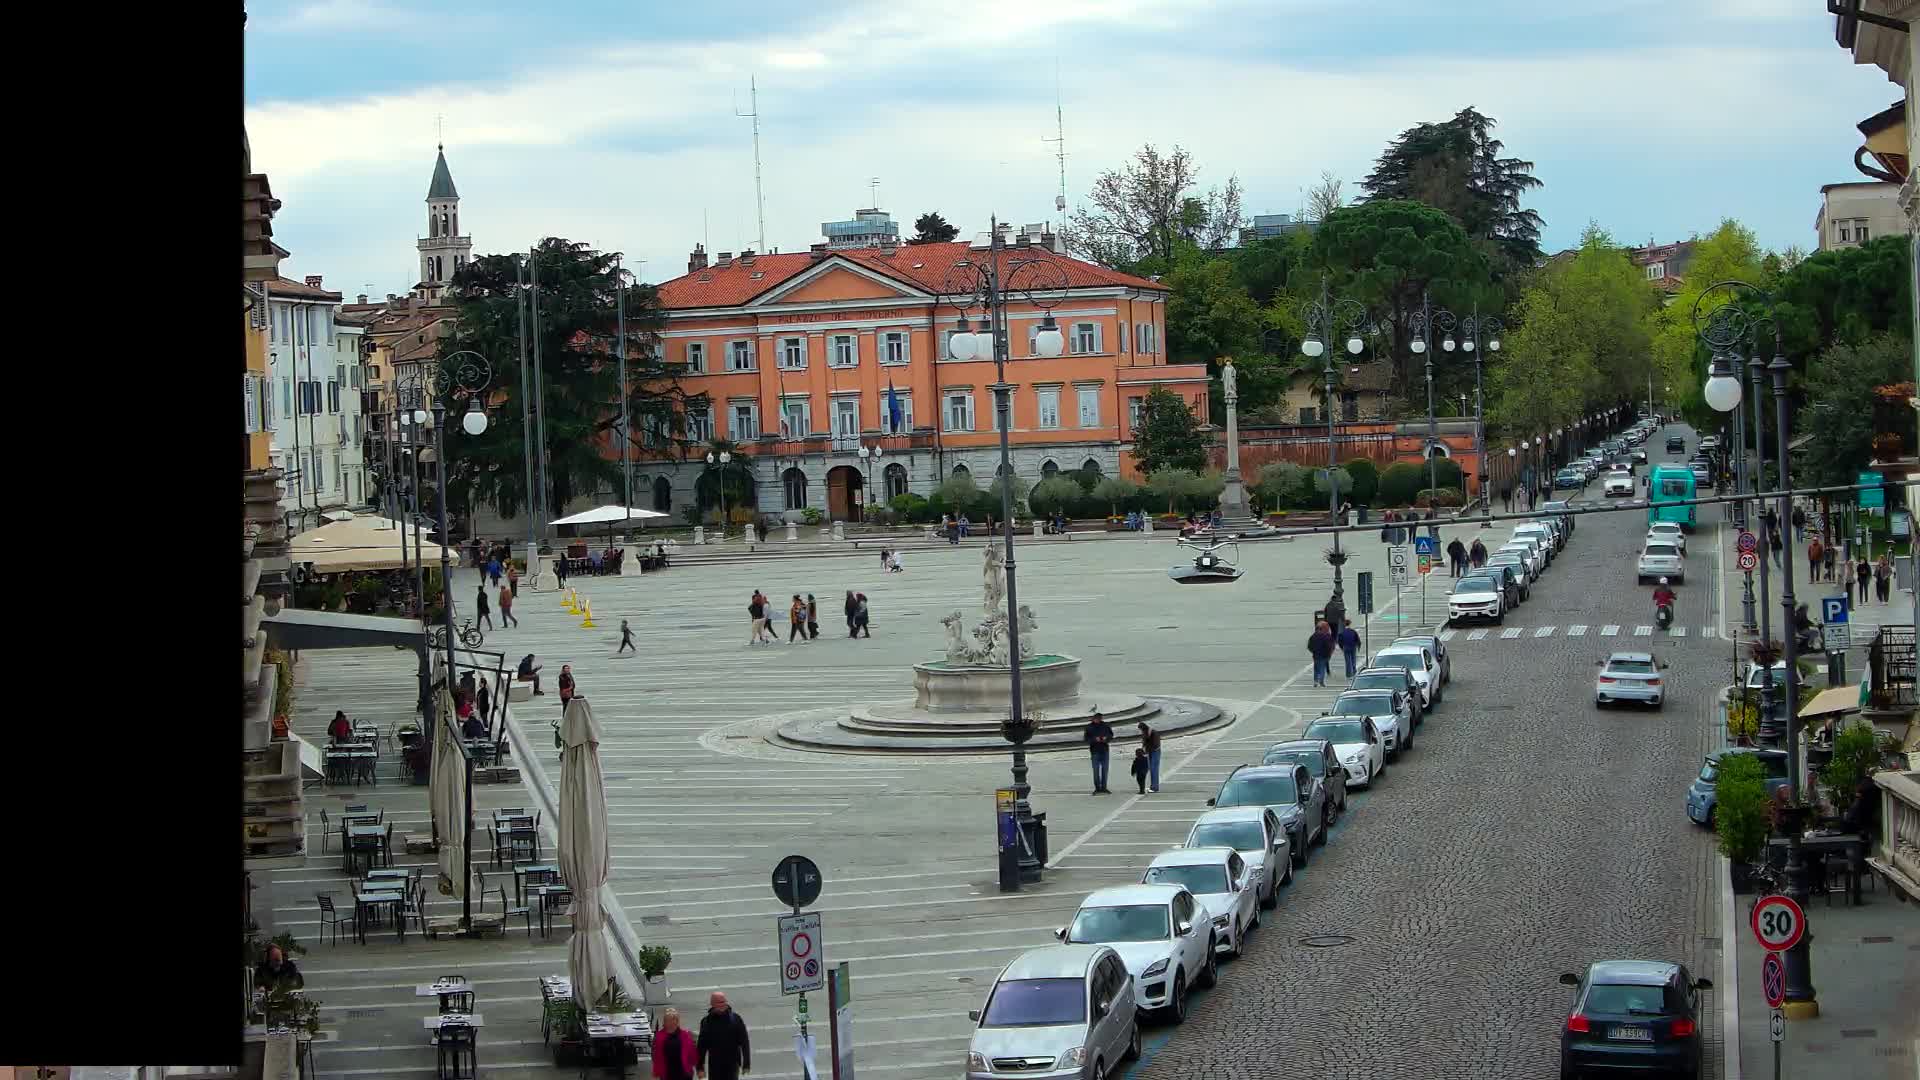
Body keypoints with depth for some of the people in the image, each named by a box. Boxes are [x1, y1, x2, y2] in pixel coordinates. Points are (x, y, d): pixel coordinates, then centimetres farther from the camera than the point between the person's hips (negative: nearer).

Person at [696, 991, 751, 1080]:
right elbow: (701, 1046, 3)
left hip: (732, 1064, -2)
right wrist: (699, 1067, -1)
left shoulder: (735, 1019, -3)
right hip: (715, 1065, 2)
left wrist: (746, 1064, -7)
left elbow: (744, 1042, -2)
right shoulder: (706, 1022, 1)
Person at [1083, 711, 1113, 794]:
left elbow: (1111, 735, 13)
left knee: (1104, 769, 6)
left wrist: (1106, 738, -8)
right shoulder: (1089, 727, -3)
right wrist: (1094, 739, -19)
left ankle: (1103, 788, 14)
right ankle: (1097, 788, 1)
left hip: (1104, 750, 3)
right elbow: (1085, 739, -4)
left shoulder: (1105, 726, 5)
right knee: (1096, 770, -4)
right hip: (1094, 750, -3)